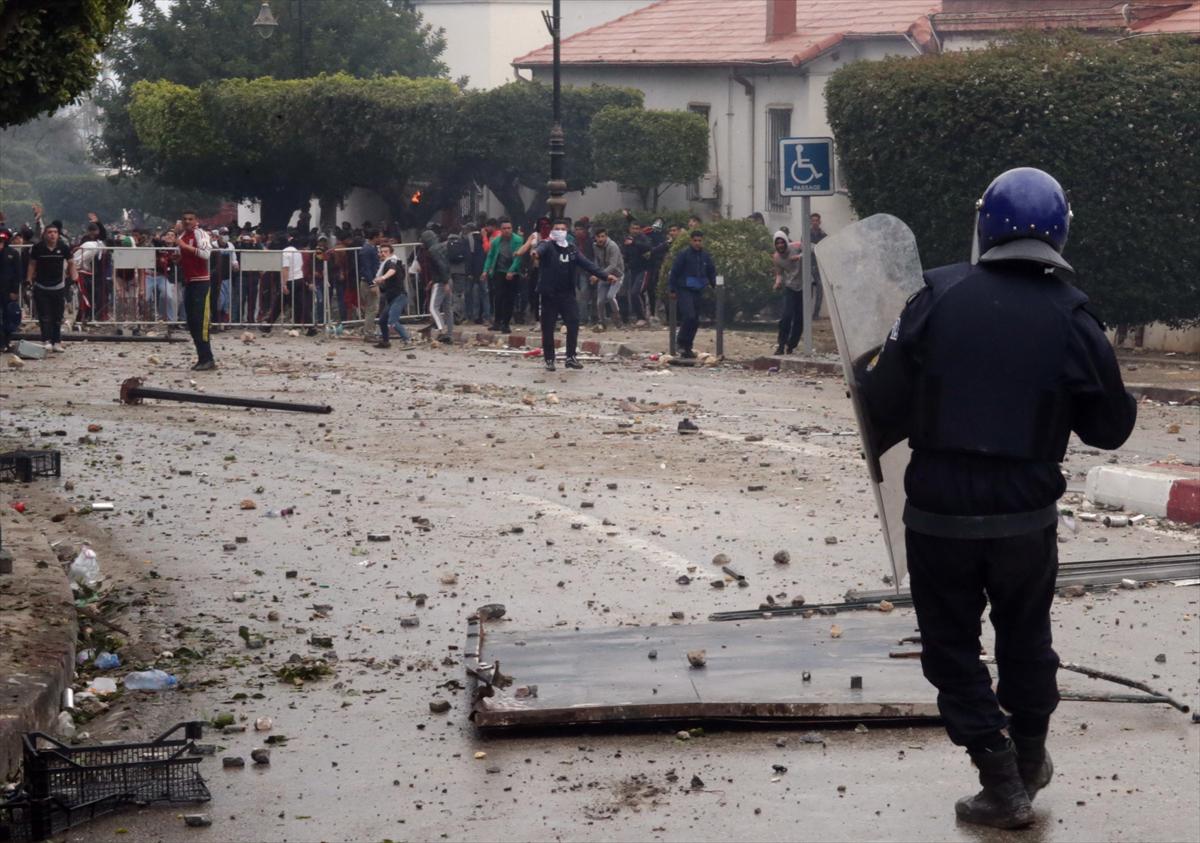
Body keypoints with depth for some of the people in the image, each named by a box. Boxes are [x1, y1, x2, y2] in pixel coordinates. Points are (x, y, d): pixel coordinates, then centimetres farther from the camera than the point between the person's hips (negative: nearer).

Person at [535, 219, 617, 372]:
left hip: (568, 293, 4)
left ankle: (571, 357, 13)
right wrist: (536, 253, -54)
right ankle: (549, 359, 11)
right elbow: (541, 249, -28)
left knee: (573, 324, 0)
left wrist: (604, 275, 2)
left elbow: (586, 263, 11)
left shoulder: (571, 248, 12)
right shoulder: (547, 245, -4)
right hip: (549, 294, -4)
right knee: (548, 328, 1)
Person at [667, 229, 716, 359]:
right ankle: (680, 342, -2)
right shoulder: (683, 255, -7)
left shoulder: (706, 256, 7)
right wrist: (672, 290, -7)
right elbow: (674, 272, -5)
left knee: (695, 320, 6)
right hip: (684, 290, -5)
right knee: (689, 316, -19)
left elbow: (712, 273, 17)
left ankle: (687, 348, 15)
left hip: (698, 291, 5)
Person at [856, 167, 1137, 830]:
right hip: (1027, 515, 2)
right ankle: (1030, 759, 40)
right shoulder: (1070, 316, -9)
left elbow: (885, 401, -10)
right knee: (1025, 637, 23)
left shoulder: (939, 298, -10)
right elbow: (1111, 427, -1)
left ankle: (1003, 785, 10)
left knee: (952, 644, 13)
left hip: (938, 509, -2)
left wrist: (877, 441, 11)